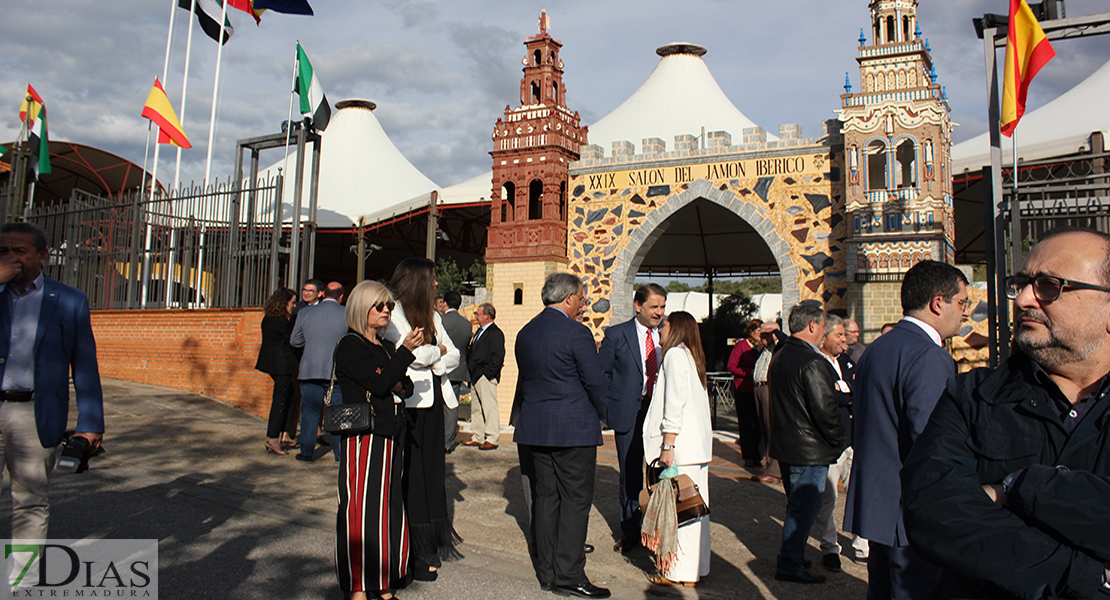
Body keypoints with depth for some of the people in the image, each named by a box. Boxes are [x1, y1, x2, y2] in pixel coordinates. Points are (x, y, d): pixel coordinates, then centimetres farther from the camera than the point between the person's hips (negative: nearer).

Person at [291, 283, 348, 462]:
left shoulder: (305, 313, 0)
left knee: (310, 412, 12)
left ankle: (307, 452, 18)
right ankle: (341, 453, 12)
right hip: (337, 372, -1)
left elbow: (295, 341, 7)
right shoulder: (346, 314, -7)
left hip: (310, 371, 2)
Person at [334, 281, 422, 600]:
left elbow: (405, 386, 18)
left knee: (388, 505, 10)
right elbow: (378, 383, -18)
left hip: (389, 436, 8)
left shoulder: (387, 348, 16)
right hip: (363, 435, -8)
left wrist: (400, 386, -5)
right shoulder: (350, 346, -8)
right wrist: (406, 351, -20)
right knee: (361, 507, -3)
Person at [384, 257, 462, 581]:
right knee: (410, 473, -2)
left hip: (433, 399, 7)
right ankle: (415, 554, 6)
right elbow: (411, 353, -18)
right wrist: (438, 351, -1)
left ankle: (432, 544, 17)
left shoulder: (433, 316, 18)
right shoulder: (394, 313, -6)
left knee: (432, 470, 8)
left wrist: (434, 361, -5)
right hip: (408, 403, -7)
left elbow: (454, 355, 15)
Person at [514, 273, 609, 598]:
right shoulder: (576, 332, -13)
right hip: (573, 428, -7)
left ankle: (547, 573, 19)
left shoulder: (525, 333, 9)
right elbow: (595, 380, -10)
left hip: (534, 427, 7)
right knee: (575, 500, 1)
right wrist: (599, 413, 6)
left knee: (545, 496, 12)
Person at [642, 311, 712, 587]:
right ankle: (699, 567, 21)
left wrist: (668, 445, -18)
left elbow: (674, 403, -16)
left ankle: (682, 572, 1)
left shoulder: (675, 354, -8)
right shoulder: (692, 356, 17)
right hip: (698, 444, 9)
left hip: (682, 445, -9)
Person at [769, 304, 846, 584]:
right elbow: (825, 410, -21)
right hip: (810, 450, -10)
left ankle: (792, 557, 32)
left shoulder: (779, 357, 10)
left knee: (797, 505, 21)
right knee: (804, 508, 0)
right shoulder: (812, 362, -20)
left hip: (785, 445, 10)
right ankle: (790, 566, 7)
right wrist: (840, 441, -7)